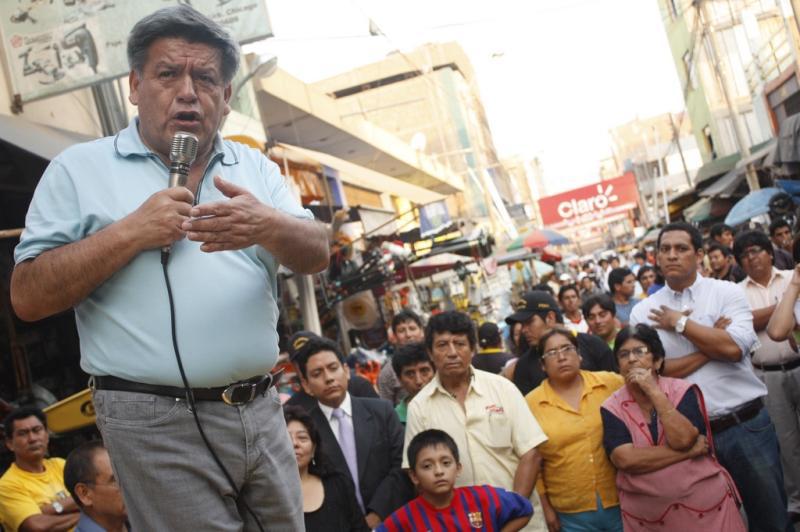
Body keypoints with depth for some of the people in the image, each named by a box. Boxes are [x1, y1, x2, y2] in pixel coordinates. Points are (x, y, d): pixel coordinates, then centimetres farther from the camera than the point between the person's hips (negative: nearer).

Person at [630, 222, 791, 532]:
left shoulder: (727, 292, -2)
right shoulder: (643, 312, 2)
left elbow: (734, 346, -18)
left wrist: (679, 322, -11)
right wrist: (712, 346, -12)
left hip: (747, 425, -1)